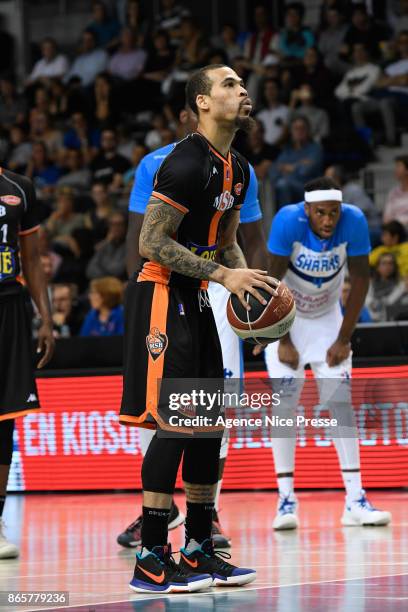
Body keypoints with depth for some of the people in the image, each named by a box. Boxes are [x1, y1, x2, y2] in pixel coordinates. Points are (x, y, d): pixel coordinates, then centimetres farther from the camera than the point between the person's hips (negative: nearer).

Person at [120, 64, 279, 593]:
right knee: (174, 424, -12)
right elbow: (151, 242, -21)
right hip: (161, 298, -10)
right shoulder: (187, 162, -18)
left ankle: (199, 550, 18)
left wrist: (250, 282, 4)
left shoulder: (237, 170, 12)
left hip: (196, 301, 10)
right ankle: (151, 560, -8)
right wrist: (224, 276, -22)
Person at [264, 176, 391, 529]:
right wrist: (283, 340, -18)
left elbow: (360, 280, -11)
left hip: (328, 317, 2)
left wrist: (344, 339, -11)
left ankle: (355, 501, -9)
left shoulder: (354, 221, -22)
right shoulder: (288, 220, -28)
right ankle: (286, 501, -8)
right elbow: (273, 282, -20)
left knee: (340, 401, -7)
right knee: (285, 403, -10)